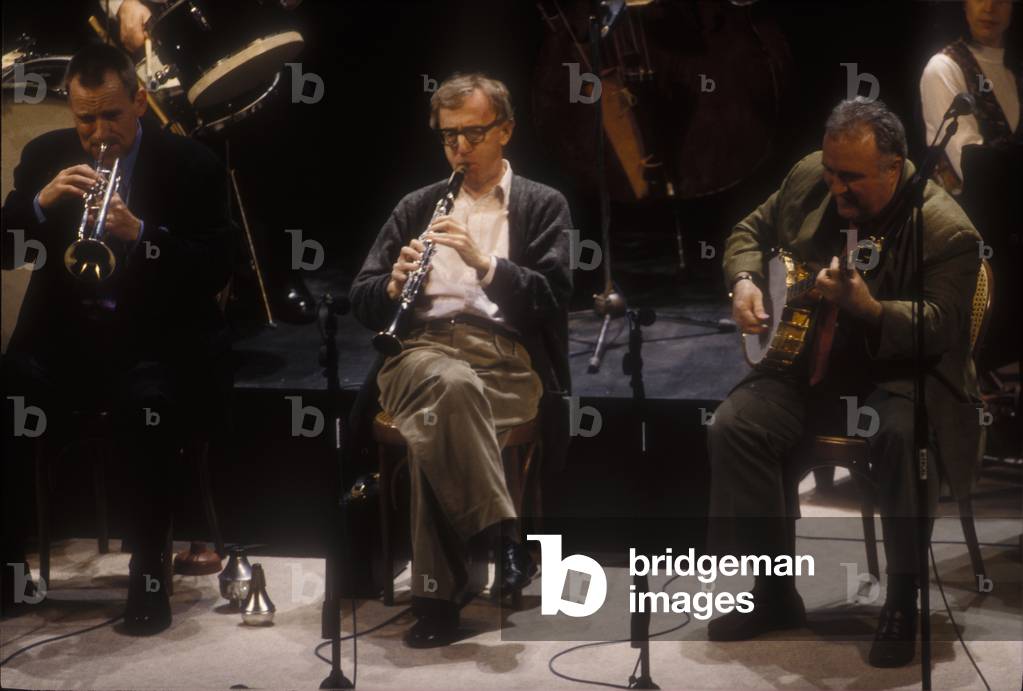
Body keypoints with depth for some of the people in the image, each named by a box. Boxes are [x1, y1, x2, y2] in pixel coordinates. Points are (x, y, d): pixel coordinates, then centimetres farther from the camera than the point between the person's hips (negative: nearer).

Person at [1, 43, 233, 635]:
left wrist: (140, 233, -22)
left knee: (146, 406, -35)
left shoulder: (192, 165, -1)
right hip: (65, 329, 3)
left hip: (158, 336, -3)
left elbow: (216, 273, -7)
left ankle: (149, 573, -17)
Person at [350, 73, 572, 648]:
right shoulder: (416, 207, 25)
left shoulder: (543, 206, 17)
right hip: (423, 348, 2)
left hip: (507, 358, -2)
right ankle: (500, 536, -36)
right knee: (451, 385, -38)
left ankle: (439, 594, -28)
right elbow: (363, 303, 20)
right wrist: (396, 284, -4)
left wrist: (485, 263, -13)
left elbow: (554, 299, 2)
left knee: (437, 429, -36)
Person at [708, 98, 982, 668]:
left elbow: (941, 326, -23)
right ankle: (776, 593, -5)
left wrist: (868, 309, -40)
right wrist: (745, 282, -5)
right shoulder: (809, 178, 1)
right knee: (734, 427, -20)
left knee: (904, 437, -37)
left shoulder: (947, 230, -17)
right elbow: (753, 231, 17)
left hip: (902, 370, -5)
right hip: (809, 360, 5)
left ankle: (905, 606, -16)